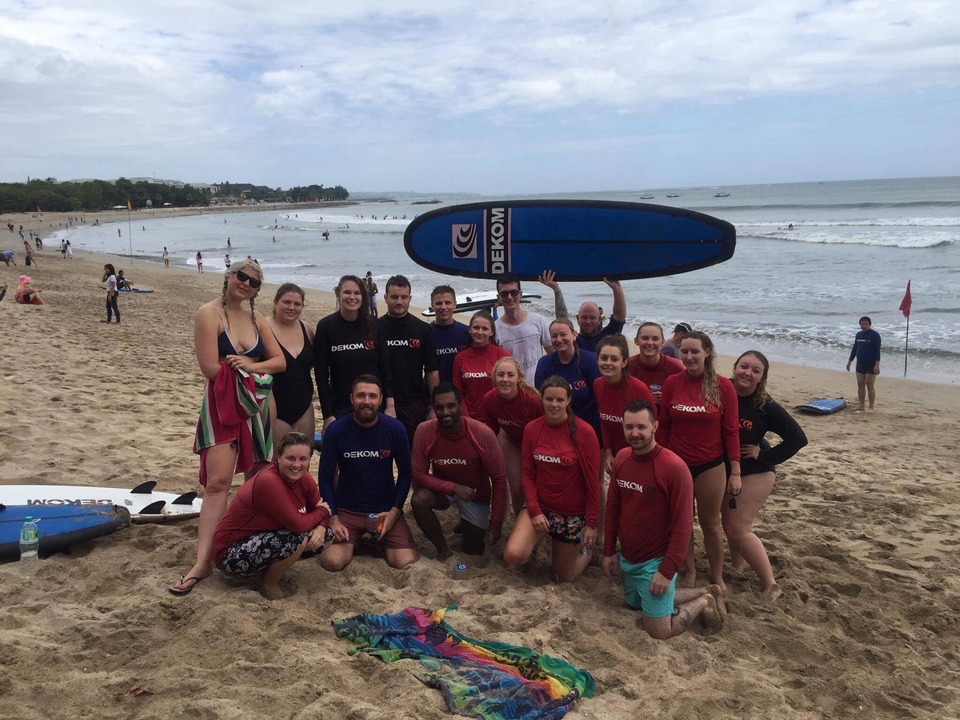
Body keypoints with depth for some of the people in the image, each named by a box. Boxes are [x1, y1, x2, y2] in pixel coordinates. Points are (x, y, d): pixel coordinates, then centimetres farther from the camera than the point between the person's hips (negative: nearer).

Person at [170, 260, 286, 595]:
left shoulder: (256, 318, 11)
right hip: (221, 406, -6)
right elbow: (211, 368, -16)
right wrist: (247, 363, -4)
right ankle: (203, 562, -11)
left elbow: (280, 361, 6)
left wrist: (252, 365, -11)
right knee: (217, 481, -13)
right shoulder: (209, 313, -8)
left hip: (257, 405, 6)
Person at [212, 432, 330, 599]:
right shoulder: (268, 481, -28)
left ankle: (270, 568, 9)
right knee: (298, 537, -28)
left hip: (263, 540, 9)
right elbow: (298, 525, -31)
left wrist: (321, 528, -20)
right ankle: (269, 585, -4)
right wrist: (322, 512, -12)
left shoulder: (304, 479, -4)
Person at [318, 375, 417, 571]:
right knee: (332, 562, -23)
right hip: (346, 510, 0)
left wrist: (395, 511, -10)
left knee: (406, 563, -16)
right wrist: (333, 518, -11)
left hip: (386, 509, 1)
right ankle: (353, 540, 13)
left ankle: (380, 539, 17)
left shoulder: (395, 429, -8)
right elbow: (326, 478, -3)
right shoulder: (336, 431, -9)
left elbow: (405, 473, 1)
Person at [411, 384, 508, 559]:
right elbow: (419, 474, -19)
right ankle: (443, 549, -8)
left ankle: (467, 524, 37)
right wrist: (454, 488, -32)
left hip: (476, 495, 0)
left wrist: (495, 524, -18)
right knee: (418, 500, -32)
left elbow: (499, 479, -19)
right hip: (443, 489, 1)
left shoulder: (483, 434, -29)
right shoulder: (425, 431, -25)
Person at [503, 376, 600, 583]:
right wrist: (535, 510, -11)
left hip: (573, 514, -2)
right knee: (512, 556, -21)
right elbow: (528, 474, -1)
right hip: (540, 506, 2)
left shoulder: (584, 432, -17)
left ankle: (586, 552, 42)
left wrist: (592, 523, -9)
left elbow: (592, 481, -12)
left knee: (562, 578, 10)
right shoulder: (531, 429, -7)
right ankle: (536, 539, 14)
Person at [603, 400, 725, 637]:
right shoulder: (621, 458, -4)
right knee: (634, 604, 25)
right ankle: (704, 592, 35)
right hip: (627, 558, 7)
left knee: (658, 632, -2)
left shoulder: (674, 467, -23)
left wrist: (667, 571, -21)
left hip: (655, 562, -7)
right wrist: (608, 551, 8)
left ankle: (703, 602, 21)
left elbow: (683, 524, -21)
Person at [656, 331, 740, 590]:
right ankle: (689, 573, 33)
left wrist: (735, 472, -6)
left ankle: (717, 576, 30)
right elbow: (663, 426, 3)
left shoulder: (723, 386, -10)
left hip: (710, 466, -2)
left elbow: (731, 431, -6)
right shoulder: (672, 383, -5)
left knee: (710, 524, 11)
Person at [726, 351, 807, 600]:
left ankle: (770, 585, 5)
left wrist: (765, 456, -13)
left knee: (738, 529, -8)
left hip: (754, 474, -4)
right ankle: (735, 567, 41)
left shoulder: (766, 407, -14)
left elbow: (798, 438, -9)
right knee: (729, 525, 17)